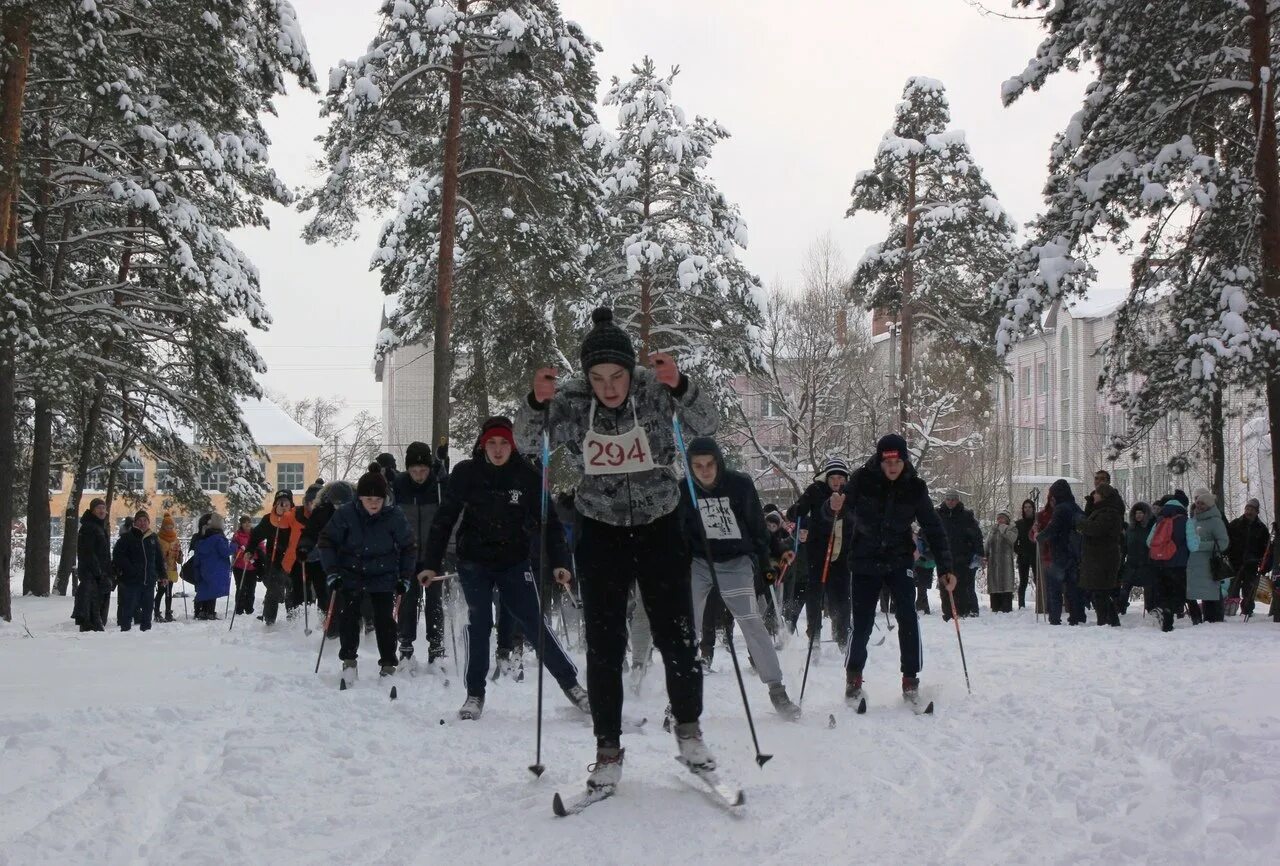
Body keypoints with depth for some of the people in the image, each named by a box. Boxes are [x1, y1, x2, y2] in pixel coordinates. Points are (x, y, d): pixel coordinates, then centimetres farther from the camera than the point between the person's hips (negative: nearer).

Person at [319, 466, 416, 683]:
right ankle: (349, 660, 3)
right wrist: (331, 571, -9)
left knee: (384, 620, -3)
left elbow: (408, 548, 1)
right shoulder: (344, 514, -14)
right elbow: (326, 541, -3)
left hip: (383, 577, 0)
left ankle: (388, 665, 9)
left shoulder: (394, 516, -12)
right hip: (350, 574, 0)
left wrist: (405, 577, -1)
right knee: (348, 615, -10)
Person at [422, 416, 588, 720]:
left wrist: (559, 562, -10)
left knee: (535, 622, -1)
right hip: (474, 562, 0)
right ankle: (475, 693, 9)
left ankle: (570, 683, 11)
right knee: (478, 623, -5)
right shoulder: (465, 474, -8)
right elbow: (444, 519, -3)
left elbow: (548, 520, -2)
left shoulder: (527, 475, -7)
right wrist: (431, 564, -6)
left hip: (515, 562, 0)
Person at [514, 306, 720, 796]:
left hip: (659, 525, -1)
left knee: (676, 636, -1)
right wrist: (537, 403, -26)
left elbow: (707, 427, -21)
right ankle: (608, 751, 9)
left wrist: (680, 387, -39)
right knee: (604, 644, 0)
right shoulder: (570, 399, -12)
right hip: (601, 530, 1)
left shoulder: (655, 389, -15)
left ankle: (688, 730, 20)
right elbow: (527, 444, -6)